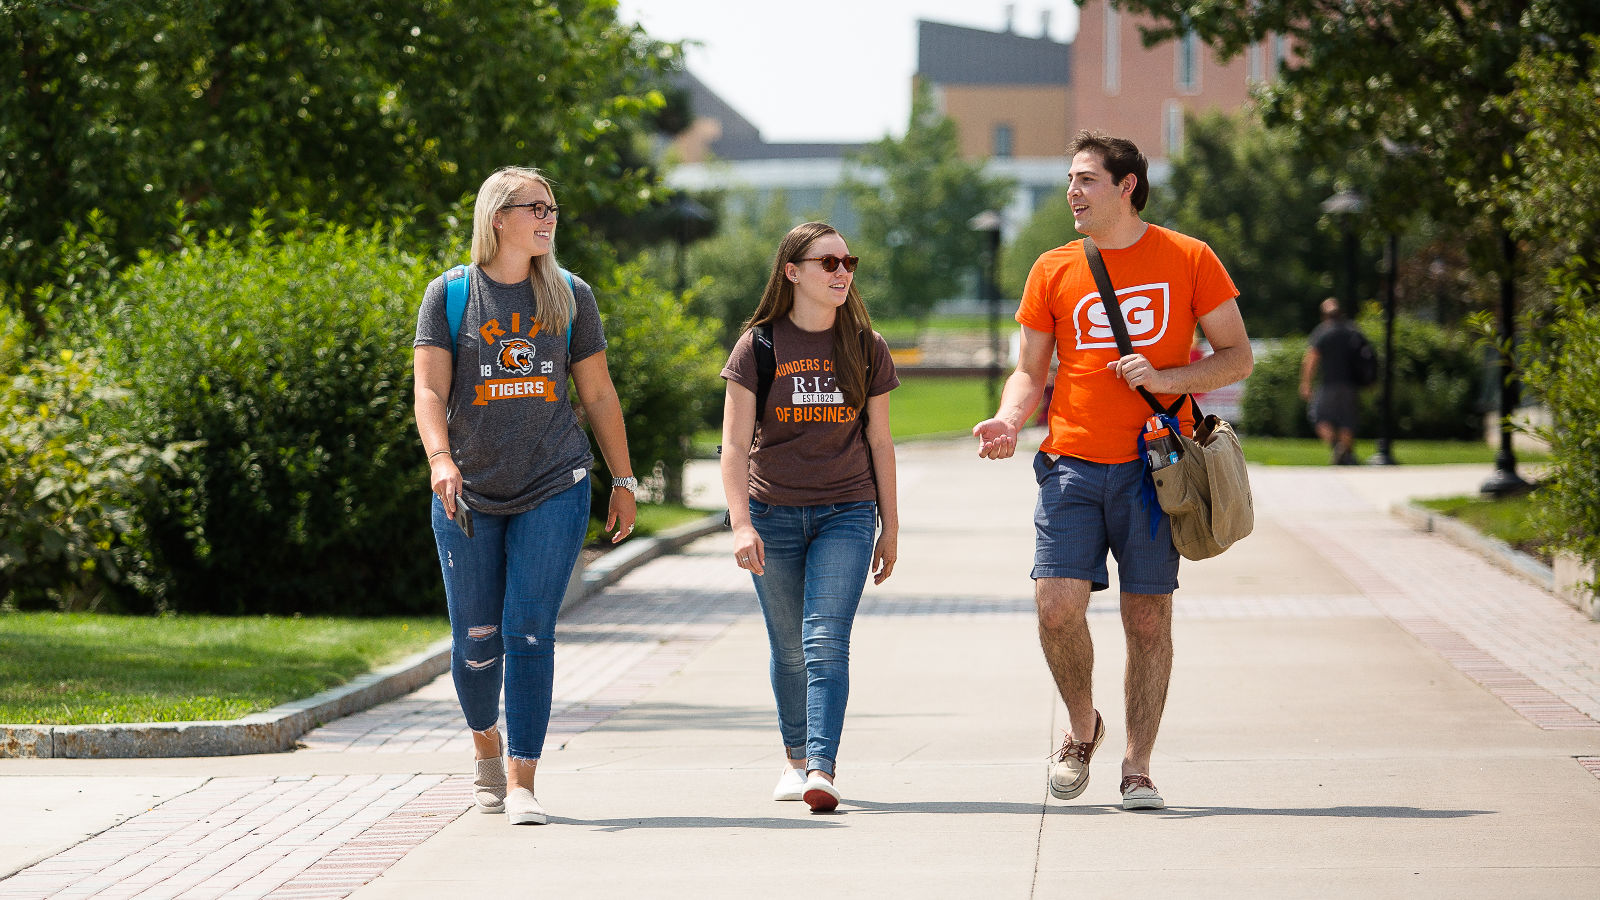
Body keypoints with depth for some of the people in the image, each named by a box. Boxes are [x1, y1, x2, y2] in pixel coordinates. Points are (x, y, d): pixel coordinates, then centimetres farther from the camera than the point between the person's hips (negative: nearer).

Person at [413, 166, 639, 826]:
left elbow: (598, 395, 12)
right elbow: (430, 389, -7)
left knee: (529, 633, -10)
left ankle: (522, 783, -8)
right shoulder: (449, 295, 2)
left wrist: (624, 482, 11)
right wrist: (440, 457, -24)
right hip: (469, 494, 0)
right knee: (476, 639, 4)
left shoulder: (570, 296, 7)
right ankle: (486, 746, 33)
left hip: (554, 490, 0)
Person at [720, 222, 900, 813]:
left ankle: (821, 770, -22)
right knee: (789, 648, 8)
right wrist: (741, 523, -14)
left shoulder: (865, 348, 5)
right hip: (774, 514, 0)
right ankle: (795, 757, 27)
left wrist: (890, 526, 10)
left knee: (826, 640, -14)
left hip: (846, 513, 0)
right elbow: (734, 443, -4)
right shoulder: (759, 346, -1)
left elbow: (879, 442, 10)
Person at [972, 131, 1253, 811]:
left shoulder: (1188, 260, 3)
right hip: (1071, 463, 1)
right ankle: (1081, 727, 13)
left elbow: (1237, 357, 6)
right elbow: (1030, 370, 15)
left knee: (1147, 617, 0)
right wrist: (1008, 420, -6)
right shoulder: (1054, 270, 9)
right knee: (1057, 603, -12)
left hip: (1153, 467, -1)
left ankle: (1138, 767, 11)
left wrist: (1166, 378, -11)